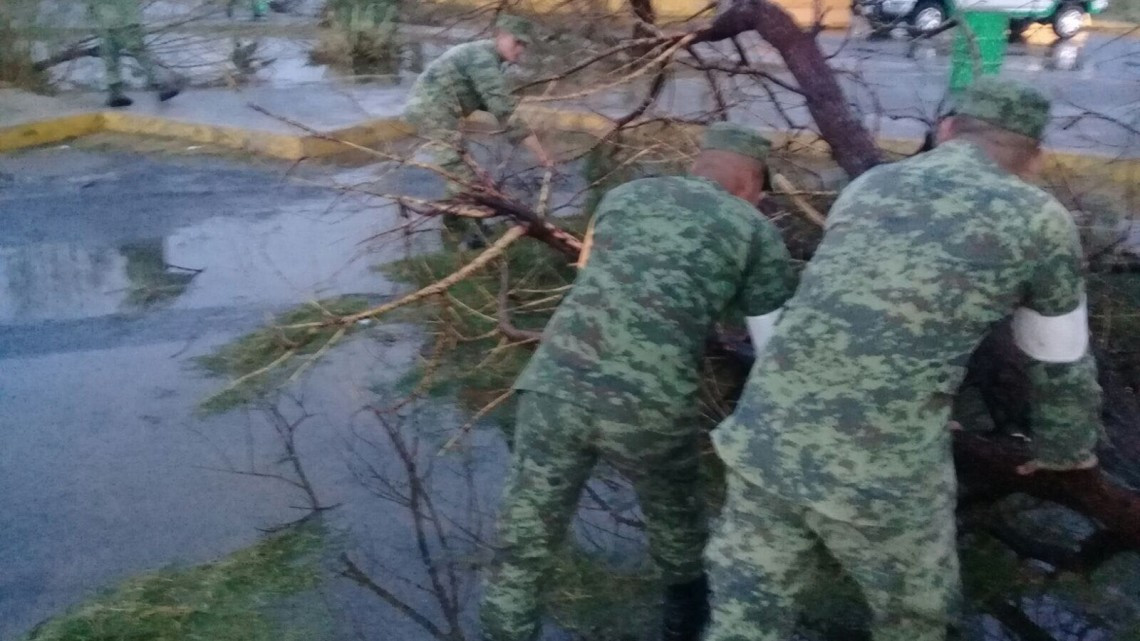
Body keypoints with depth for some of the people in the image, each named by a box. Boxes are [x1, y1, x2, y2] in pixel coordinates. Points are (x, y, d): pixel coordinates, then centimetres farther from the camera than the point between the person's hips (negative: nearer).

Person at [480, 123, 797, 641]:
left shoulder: (623, 195, 22)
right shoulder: (757, 233, 12)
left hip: (552, 386, 2)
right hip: (647, 409, -1)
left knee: (524, 542, 14)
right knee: (672, 507, 29)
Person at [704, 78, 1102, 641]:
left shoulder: (868, 185, 17)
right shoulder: (1041, 221, 4)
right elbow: (1063, 363, 18)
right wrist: (1068, 447, 38)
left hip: (764, 440, 4)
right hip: (881, 471, -4)